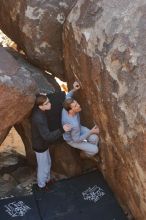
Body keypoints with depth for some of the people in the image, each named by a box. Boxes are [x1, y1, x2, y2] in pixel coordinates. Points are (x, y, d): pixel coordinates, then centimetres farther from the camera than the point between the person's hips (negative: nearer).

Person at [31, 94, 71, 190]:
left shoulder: (39, 111, -10)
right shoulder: (39, 119, -37)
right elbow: (48, 136, -39)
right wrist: (62, 130, -46)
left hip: (43, 143, 9)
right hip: (40, 146, -9)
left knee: (48, 163, 28)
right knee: (43, 167, 15)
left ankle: (47, 179, 52)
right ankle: (42, 185, 40)